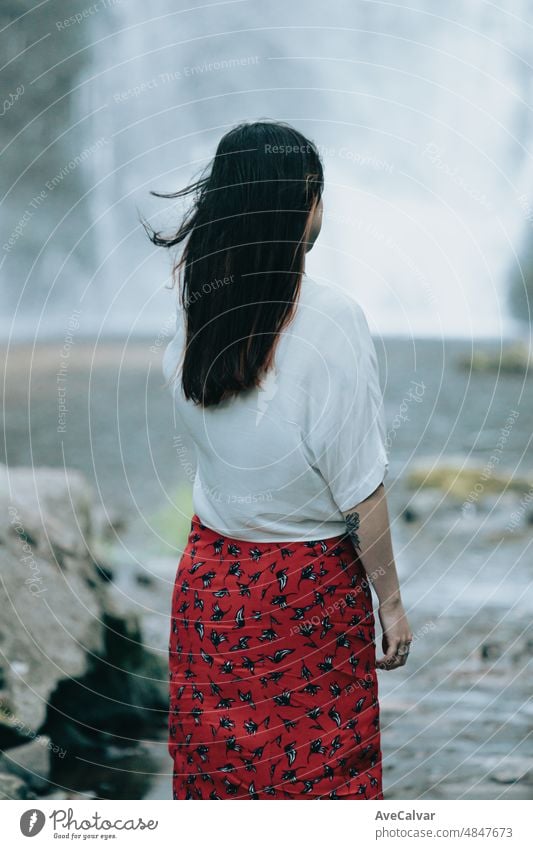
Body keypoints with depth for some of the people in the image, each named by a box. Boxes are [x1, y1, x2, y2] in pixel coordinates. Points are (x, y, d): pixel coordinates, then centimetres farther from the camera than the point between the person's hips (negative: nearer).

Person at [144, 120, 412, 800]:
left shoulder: (194, 305, -5)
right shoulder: (330, 317, -21)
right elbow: (360, 485, -17)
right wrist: (390, 601, -8)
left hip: (210, 576, 5)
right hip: (307, 587, -4)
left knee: (216, 763, 16)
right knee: (319, 769, 11)